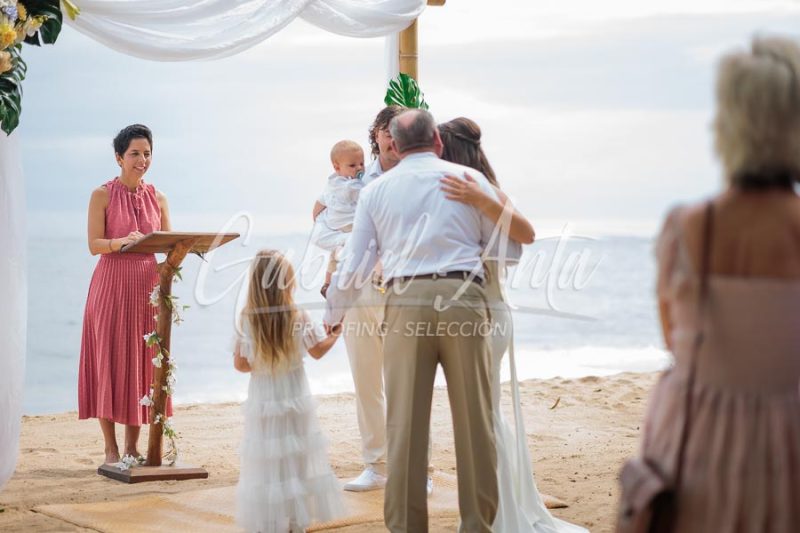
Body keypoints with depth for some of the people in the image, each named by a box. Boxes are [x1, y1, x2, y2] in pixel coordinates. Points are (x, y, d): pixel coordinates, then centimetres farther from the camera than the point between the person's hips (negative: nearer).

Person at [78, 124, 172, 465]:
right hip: (112, 286, -4)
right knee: (110, 361, -2)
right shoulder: (102, 195, -1)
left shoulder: (157, 198, 11)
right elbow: (94, 244, -8)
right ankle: (111, 449, 5)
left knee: (143, 362, 4)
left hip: (148, 286, 4)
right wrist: (123, 242, -26)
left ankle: (132, 446, 12)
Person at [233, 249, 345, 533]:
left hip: (262, 402, 1)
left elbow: (240, 364, -4)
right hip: (294, 401, -1)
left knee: (265, 463, 6)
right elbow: (318, 351, 0)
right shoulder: (298, 318, -12)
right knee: (297, 458, 9)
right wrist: (334, 334, 17)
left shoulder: (246, 321, -9)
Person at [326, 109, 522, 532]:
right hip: (463, 299, -1)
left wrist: (332, 317, 27)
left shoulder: (375, 190, 14)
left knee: (405, 423, 3)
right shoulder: (469, 178, 11)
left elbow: (354, 263, 13)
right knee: (474, 421, 5)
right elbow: (508, 248, 14)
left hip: (405, 302, 1)